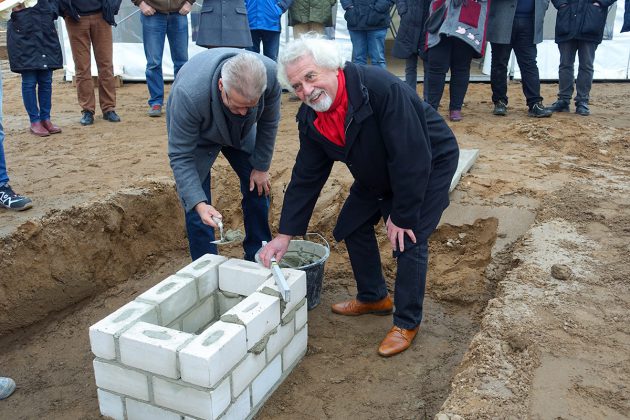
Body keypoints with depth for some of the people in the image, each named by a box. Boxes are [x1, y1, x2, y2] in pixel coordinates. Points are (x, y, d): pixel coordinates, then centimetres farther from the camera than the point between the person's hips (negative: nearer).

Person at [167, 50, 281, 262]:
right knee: (196, 208, -10)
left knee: (258, 187, 4)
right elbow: (180, 157, -34)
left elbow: (268, 123, -14)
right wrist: (199, 204, -44)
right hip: (195, 133, -3)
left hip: (241, 131, 3)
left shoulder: (270, 75, -35)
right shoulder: (189, 94, -44)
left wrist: (261, 167, -7)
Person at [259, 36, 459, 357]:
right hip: (376, 174, 7)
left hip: (430, 163, -7)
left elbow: (411, 158, -34)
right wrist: (285, 235, -9)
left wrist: (402, 216, -26)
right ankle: (373, 297, 31)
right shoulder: (311, 119, -14)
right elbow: (305, 178, -7)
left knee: (408, 240, -15)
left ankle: (407, 323, 5)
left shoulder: (381, 87, -38)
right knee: (352, 227, 9)